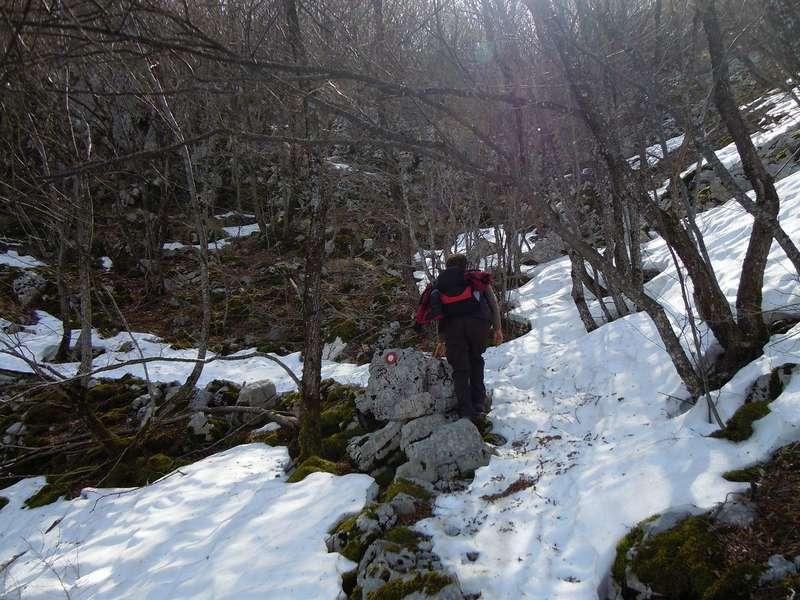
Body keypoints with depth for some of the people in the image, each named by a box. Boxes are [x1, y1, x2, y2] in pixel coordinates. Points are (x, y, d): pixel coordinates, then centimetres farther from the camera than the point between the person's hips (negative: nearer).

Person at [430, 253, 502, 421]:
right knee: (475, 359, 23)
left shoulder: (440, 283, 31)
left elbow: (440, 312, 29)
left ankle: (466, 410, 4)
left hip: (452, 324, 0)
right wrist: (497, 328, 18)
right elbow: (493, 303, 17)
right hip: (478, 321, 0)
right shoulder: (478, 277, 26)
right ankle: (479, 401, 17)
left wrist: (442, 340, 36)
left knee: (459, 368, 11)